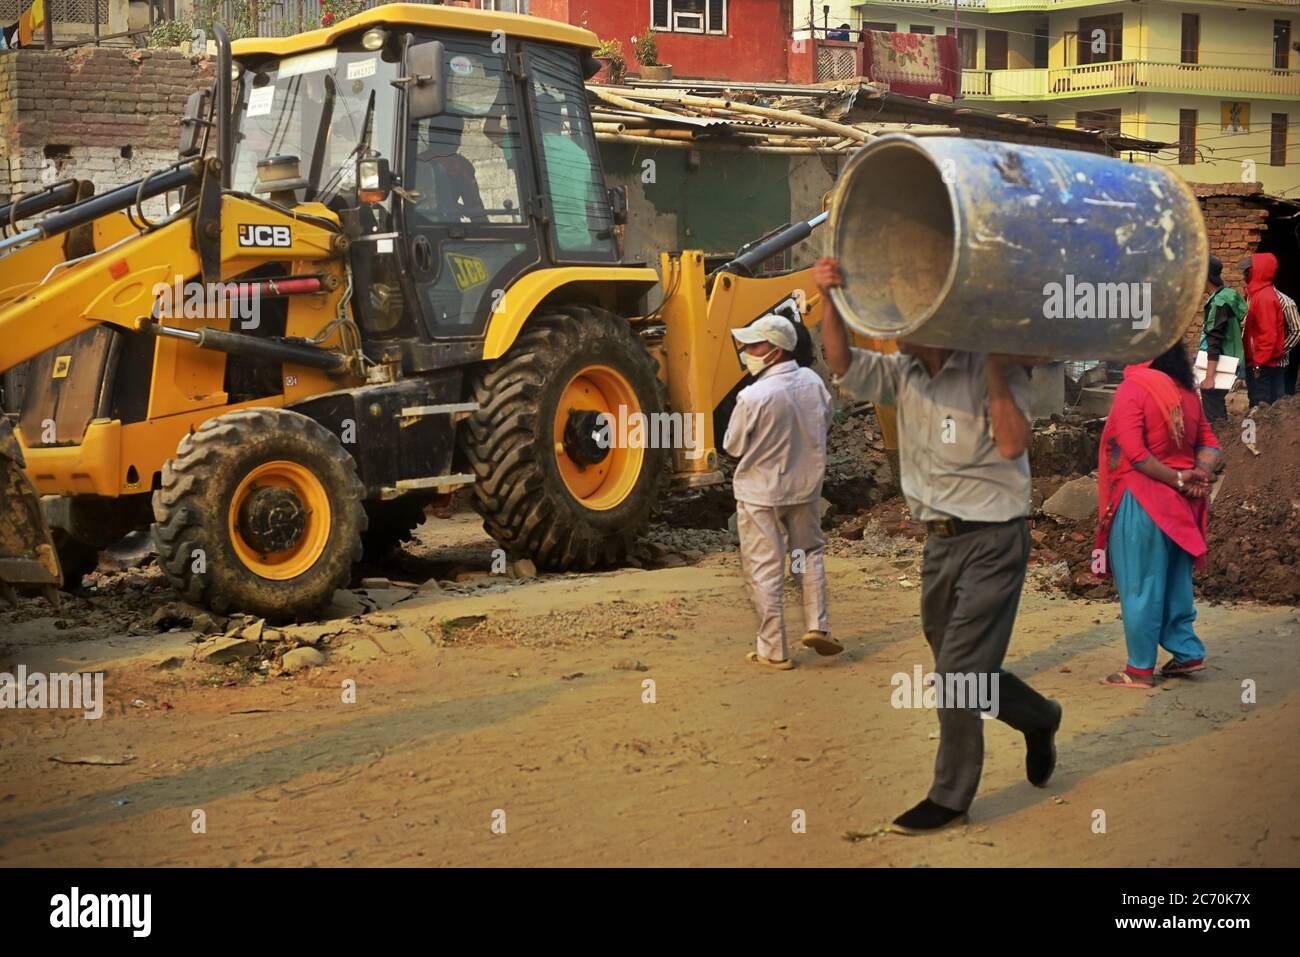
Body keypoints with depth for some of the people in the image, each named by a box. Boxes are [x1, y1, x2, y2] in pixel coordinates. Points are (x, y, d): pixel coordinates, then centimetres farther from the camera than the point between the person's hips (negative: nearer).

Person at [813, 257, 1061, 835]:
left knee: (958, 669, -3)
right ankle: (1038, 718, 43)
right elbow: (844, 366, -8)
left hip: (992, 539, -7)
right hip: (941, 540, 7)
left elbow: (1011, 444, -24)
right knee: (960, 664, 17)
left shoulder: (994, 370, -12)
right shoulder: (903, 374, 6)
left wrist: (993, 366, -23)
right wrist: (829, 301, -22)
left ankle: (950, 798, 11)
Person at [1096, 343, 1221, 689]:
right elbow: (1209, 442, 7)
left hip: (1142, 500, -7)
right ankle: (1187, 652, 22)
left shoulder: (1133, 387, -14)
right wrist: (1200, 477, -7)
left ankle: (1141, 669, 7)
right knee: (1175, 581, 18)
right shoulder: (1185, 390, 8)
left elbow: (1134, 452, -21)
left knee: (1139, 586, 1)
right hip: (1180, 503, 7)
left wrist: (1178, 480, -13)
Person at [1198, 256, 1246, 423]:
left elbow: (1214, 342, -22)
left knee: (1213, 416, -8)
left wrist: (1209, 376, -24)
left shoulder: (1219, 302, -17)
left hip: (1218, 367, -10)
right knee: (1218, 412, 17)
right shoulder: (1226, 296, 11)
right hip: (1223, 366, 10)